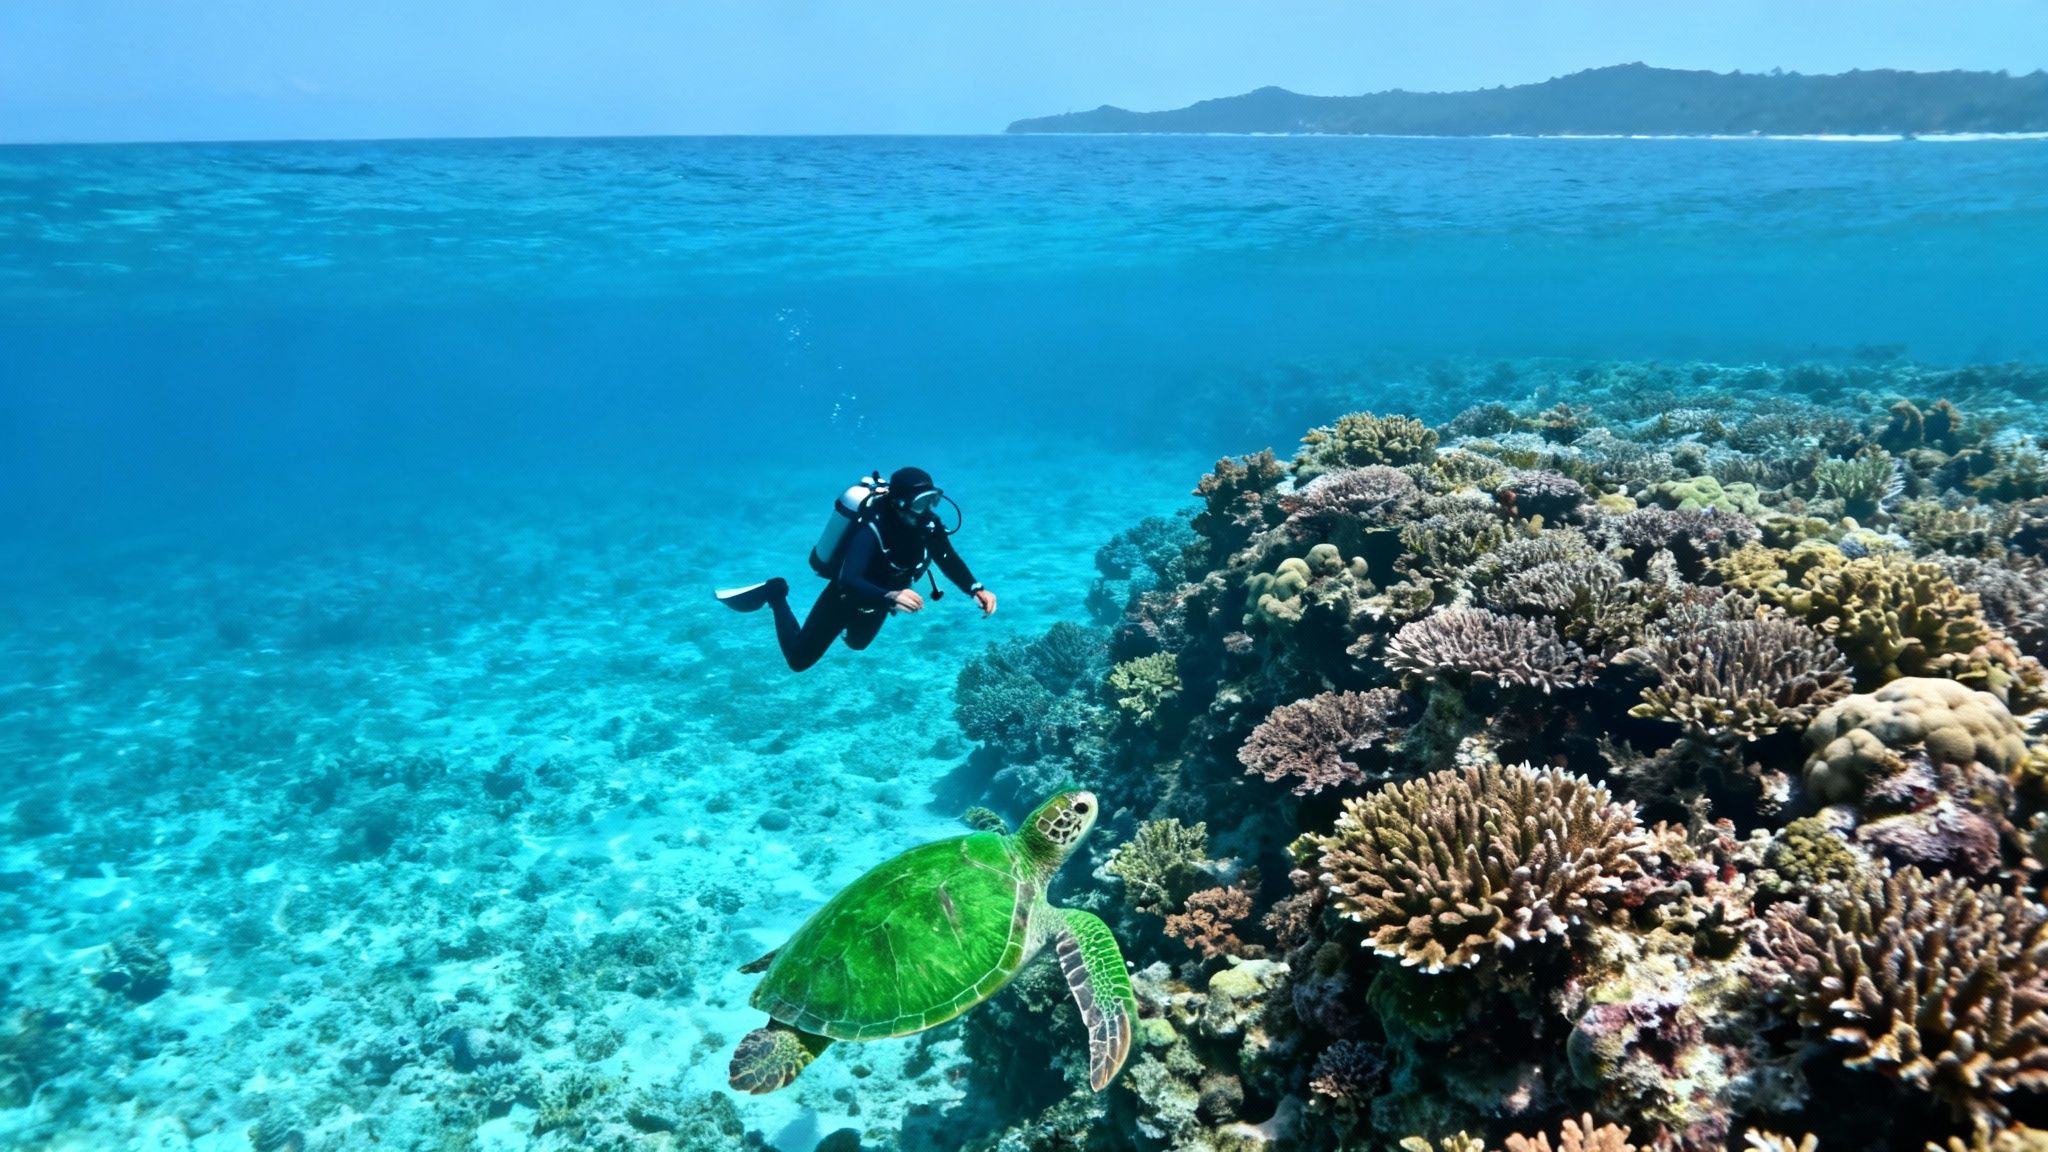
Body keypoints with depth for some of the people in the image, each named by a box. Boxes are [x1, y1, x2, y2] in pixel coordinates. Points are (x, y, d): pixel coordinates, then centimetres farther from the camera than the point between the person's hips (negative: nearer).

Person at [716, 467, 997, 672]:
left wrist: (977, 590, -27)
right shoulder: (872, 530, -43)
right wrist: (889, 598, -72)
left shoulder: (927, 524, -23)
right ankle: (775, 595, 23)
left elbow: (950, 560, -9)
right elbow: (849, 583, -54)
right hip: (845, 596, -6)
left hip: (878, 599, 6)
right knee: (798, 659, 8)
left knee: (857, 643, 34)